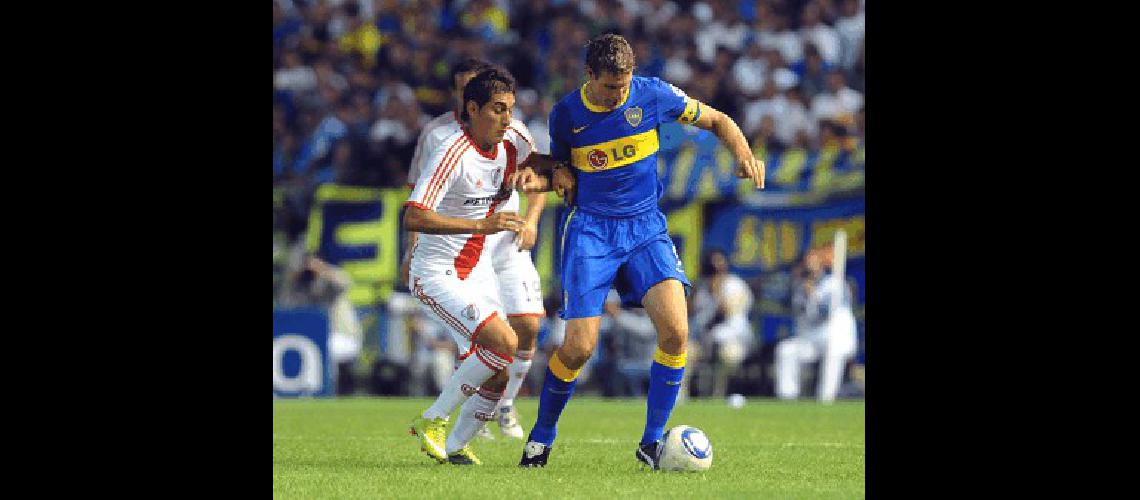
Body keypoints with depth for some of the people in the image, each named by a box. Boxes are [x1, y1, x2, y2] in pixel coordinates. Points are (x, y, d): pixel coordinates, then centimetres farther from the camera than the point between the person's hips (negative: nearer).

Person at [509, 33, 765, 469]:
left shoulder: (652, 95, -5)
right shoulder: (566, 114, -3)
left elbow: (716, 120, 8)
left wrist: (744, 155, -10)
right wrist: (542, 179, -9)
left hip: (646, 228, 1)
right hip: (590, 231, -1)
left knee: (675, 331, -20)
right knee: (579, 348, -10)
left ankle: (652, 441, -5)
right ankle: (542, 434, 17)